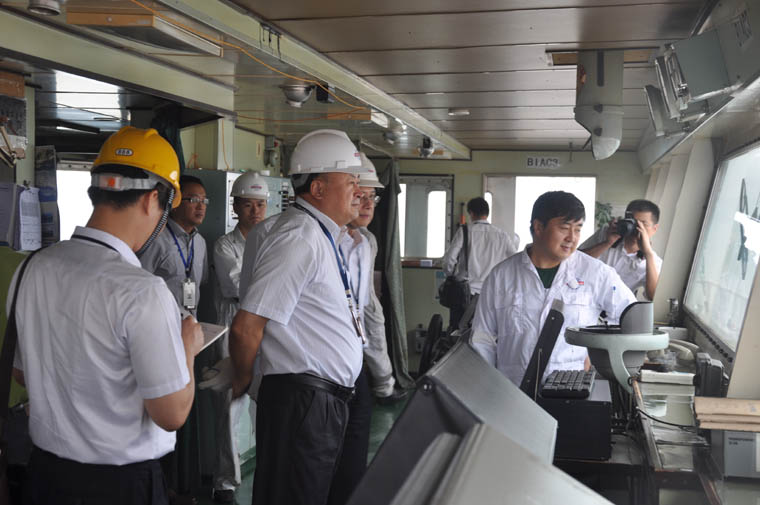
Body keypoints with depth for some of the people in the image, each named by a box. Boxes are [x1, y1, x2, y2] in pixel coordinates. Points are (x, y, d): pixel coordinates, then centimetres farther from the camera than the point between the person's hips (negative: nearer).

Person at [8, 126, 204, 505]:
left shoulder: (33, 268, -4)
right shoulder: (142, 292, -26)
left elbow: (22, 373, 10)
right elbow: (172, 414, -20)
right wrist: (188, 349, -4)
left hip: (43, 472, 6)